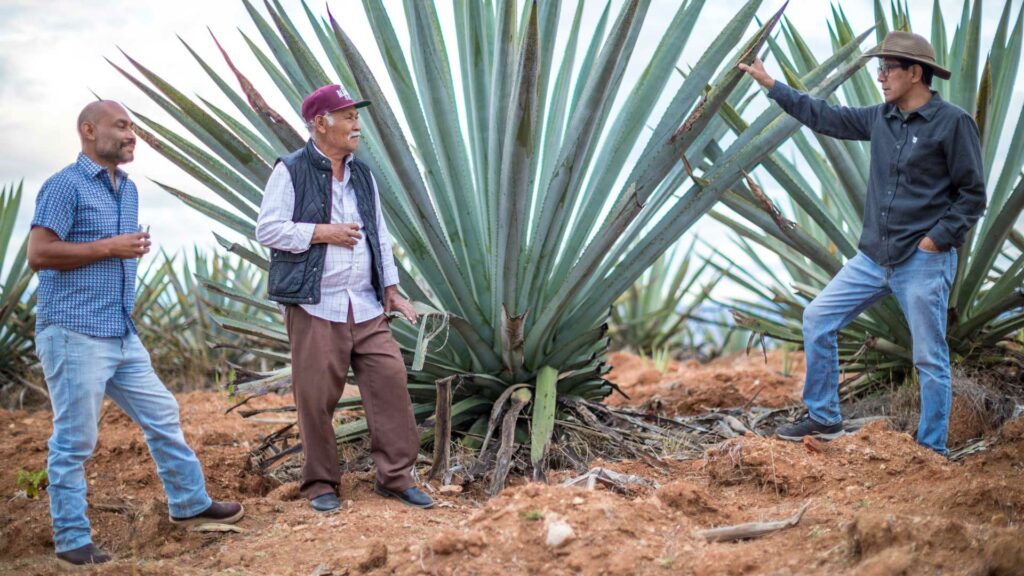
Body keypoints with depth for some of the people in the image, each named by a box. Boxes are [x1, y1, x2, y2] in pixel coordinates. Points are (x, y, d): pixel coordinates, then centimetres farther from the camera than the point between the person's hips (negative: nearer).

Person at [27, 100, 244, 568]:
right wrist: (111, 248, -16)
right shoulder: (65, 186, -11)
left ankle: (190, 503, 27)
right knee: (74, 442, 0)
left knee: (163, 417, 13)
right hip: (74, 335, -8)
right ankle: (72, 541, 10)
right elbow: (38, 254, -18)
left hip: (122, 335, 8)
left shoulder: (127, 189, 16)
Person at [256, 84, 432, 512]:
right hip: (315, 306, -5)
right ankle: (321, 484, 12)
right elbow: (267, 229, -8)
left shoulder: (362, 175, 16)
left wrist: (392, 291, 14)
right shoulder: (291, 171, -3)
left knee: (390, 381, -2)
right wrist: (321, 232, -12)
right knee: (316, 397, -2)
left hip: (366, 305, 5)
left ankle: (396, 476, 7)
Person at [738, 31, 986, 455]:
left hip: (923, 262, -7)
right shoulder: (881, 118, 9)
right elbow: (826, 118, 19)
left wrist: (938, 238, -14)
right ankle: (824, 420, 17)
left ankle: (932, 451, 11)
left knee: (930, 360, -1)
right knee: (817, 319, 6)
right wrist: (769, 83, 21)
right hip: (873, 258, 7)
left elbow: (972, 195, -7)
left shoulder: (953, 123, -9)